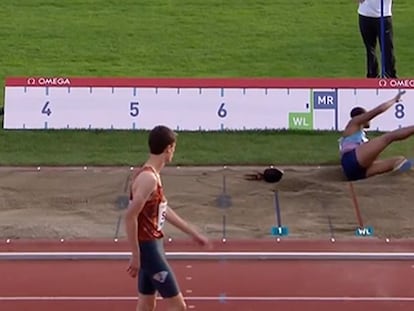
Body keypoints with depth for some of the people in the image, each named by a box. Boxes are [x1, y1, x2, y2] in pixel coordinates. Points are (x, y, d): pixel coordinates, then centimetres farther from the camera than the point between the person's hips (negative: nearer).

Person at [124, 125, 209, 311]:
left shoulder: (152, 175, 10)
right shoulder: (148, 178, -21)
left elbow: (164, 210, 22)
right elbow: (130, 216, -24)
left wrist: (193, 233, 26)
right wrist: (136, 255, -22)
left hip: (153, 244, 10)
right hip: (147, 247, -10)